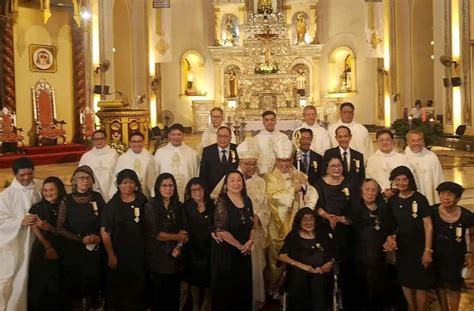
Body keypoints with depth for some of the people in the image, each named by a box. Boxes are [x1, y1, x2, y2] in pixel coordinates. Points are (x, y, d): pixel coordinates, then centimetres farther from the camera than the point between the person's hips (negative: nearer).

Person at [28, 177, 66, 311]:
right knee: (40, 286, 2)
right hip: (41, 252, 0)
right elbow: (35, 230, -4)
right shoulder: (37, 208, 2)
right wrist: (48, 247, -13)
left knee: (58, 287, 3)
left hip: (60, 252, 0)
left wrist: (50, 228, -20)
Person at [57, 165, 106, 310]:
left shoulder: (97, 197, 0)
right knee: (73, 284, 6)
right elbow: (60, 228, -5)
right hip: (73, 249, -1)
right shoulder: (67, 200, -5)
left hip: (94, 248, 1)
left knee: (93, 281, 4)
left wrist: (99, 237, -8)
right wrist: (81, 239, -13)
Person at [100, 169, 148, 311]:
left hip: (138, 253, 2)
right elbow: (104, 231, -9)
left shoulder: (142, 201, 0)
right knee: (116, 290, 10)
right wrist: (111, 255, -12)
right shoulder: (112, 205, -7)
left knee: (137, 289, 13)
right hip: (118, 254, -2)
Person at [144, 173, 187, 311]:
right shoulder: (150, 206, -7)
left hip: (174, 257, 4)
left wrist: (179, 246, -12)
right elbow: (154, 233, -13)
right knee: (159, 295, 6)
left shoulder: (177, 206, 7)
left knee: (174, 294, 7)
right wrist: (176, 237, -5)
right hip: (157, 257, -4)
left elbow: (182, 230, 6)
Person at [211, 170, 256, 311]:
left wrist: (250, 241, -4)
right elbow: (221, 230, -18)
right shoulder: (222, 202, -14)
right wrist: (239, 245, -11)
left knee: (244, 286, 13)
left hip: (244, 251, 6)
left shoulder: (247, 200, 4)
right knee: (227, 288, 4)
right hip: (226, 251, -6)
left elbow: (252, 223, 13)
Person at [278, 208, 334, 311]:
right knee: (298, 275, -34)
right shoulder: (293, 236, 15)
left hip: (319, 273, 0)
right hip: (298, 272, 0)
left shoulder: (323, 235, 17)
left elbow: (332, 258, 11)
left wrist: (323, 268, -12)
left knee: (318, 280, -34)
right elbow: (281, 256, 4)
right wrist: (301, 265, -10)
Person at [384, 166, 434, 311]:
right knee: (406, 281, 15)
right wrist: (390, 237, -5)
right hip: (401, 247, 4)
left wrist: (428, 250, -15)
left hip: (419, 247, -4)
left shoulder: (420, 198, -11)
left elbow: (428, 226, -12)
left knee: (421, 283, 3)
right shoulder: (392, 201, 2)